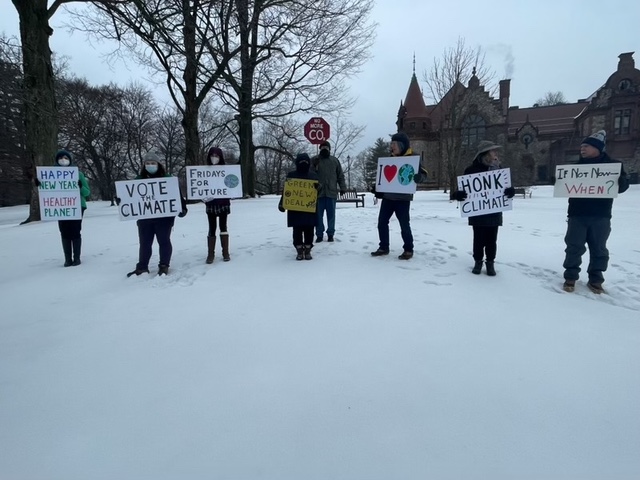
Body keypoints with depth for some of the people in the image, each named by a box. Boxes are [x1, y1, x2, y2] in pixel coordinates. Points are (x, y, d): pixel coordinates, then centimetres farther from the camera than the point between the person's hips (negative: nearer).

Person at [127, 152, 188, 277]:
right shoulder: (138, 180, 7)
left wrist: (182, 208, -12)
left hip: (163, 217, -3)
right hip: (144, 218, 3)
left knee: (164, 241, 5)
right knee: (144, 243, 10)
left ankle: (164, 266, 15)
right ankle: (142, 267, 19)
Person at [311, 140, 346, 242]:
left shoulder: (335, 160, 10)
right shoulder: (314, 160, 5)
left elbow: (340, 176, 11)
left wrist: (342, 188, 6)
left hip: (331, 192, 1)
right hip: (318, 192, -1)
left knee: (331, 215, 6)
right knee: (319, 215, 3)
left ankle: (330, 234, 15)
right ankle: (319, 234, 11)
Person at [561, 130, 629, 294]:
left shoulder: (613, 164, 4)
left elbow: (623, 186, 0)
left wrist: (618, 180, -23)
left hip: (600, 216, -1)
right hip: (577, 214, 1)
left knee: (598, 248, 6)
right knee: (574, 246, 2)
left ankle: (595, 279, 17)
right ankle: (570, 276, 10)